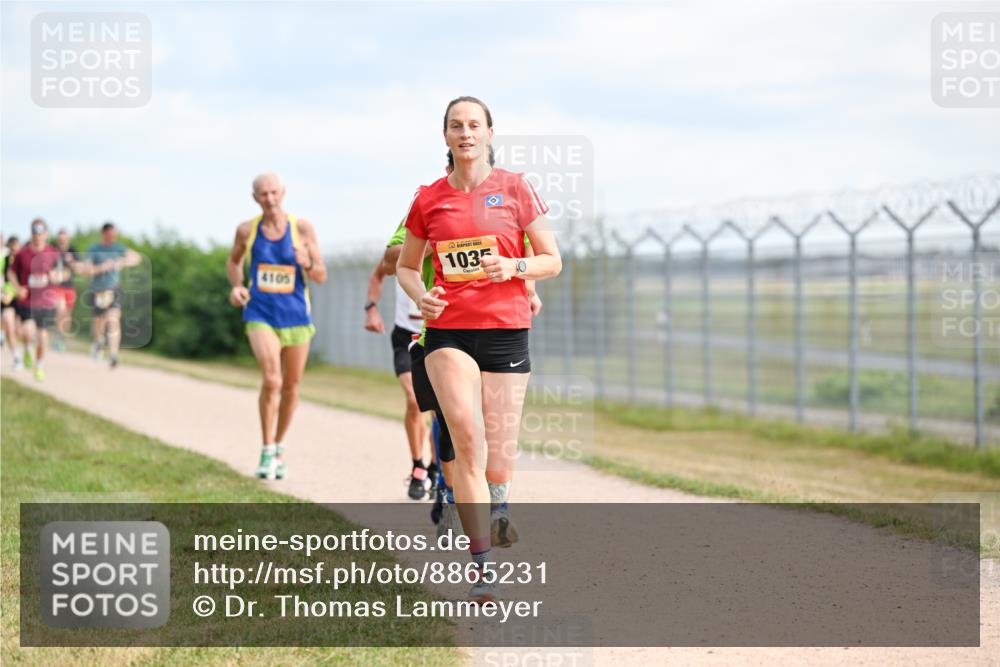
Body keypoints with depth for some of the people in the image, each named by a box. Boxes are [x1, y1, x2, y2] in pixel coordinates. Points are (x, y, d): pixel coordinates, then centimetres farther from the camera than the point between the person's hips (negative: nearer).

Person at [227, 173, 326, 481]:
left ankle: (279, 448, 32)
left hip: (296, 316, 1)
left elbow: (321, 276, -3)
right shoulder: (246, 230, -2)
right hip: (260, 314, -1)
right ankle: (266, 452, -9)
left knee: (291, 387, 11)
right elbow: (233, 261, 18)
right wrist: (236, 286, -2)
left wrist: (307, 264, -25)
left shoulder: (302, 228, -5)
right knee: (271, 380, -20)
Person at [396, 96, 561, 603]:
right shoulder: (428, 199, 6)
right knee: (466, 437, -20)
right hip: (448, 332, 0)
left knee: (498, 462, 2)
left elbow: (552, 261, 6)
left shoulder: (514, 189, 2)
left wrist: (514, 267, -14)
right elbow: (405, 266, 18)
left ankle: (496, 498, 41)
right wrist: (420, 294, -4)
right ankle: (482, 564, -17)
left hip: (506, 330, 0)